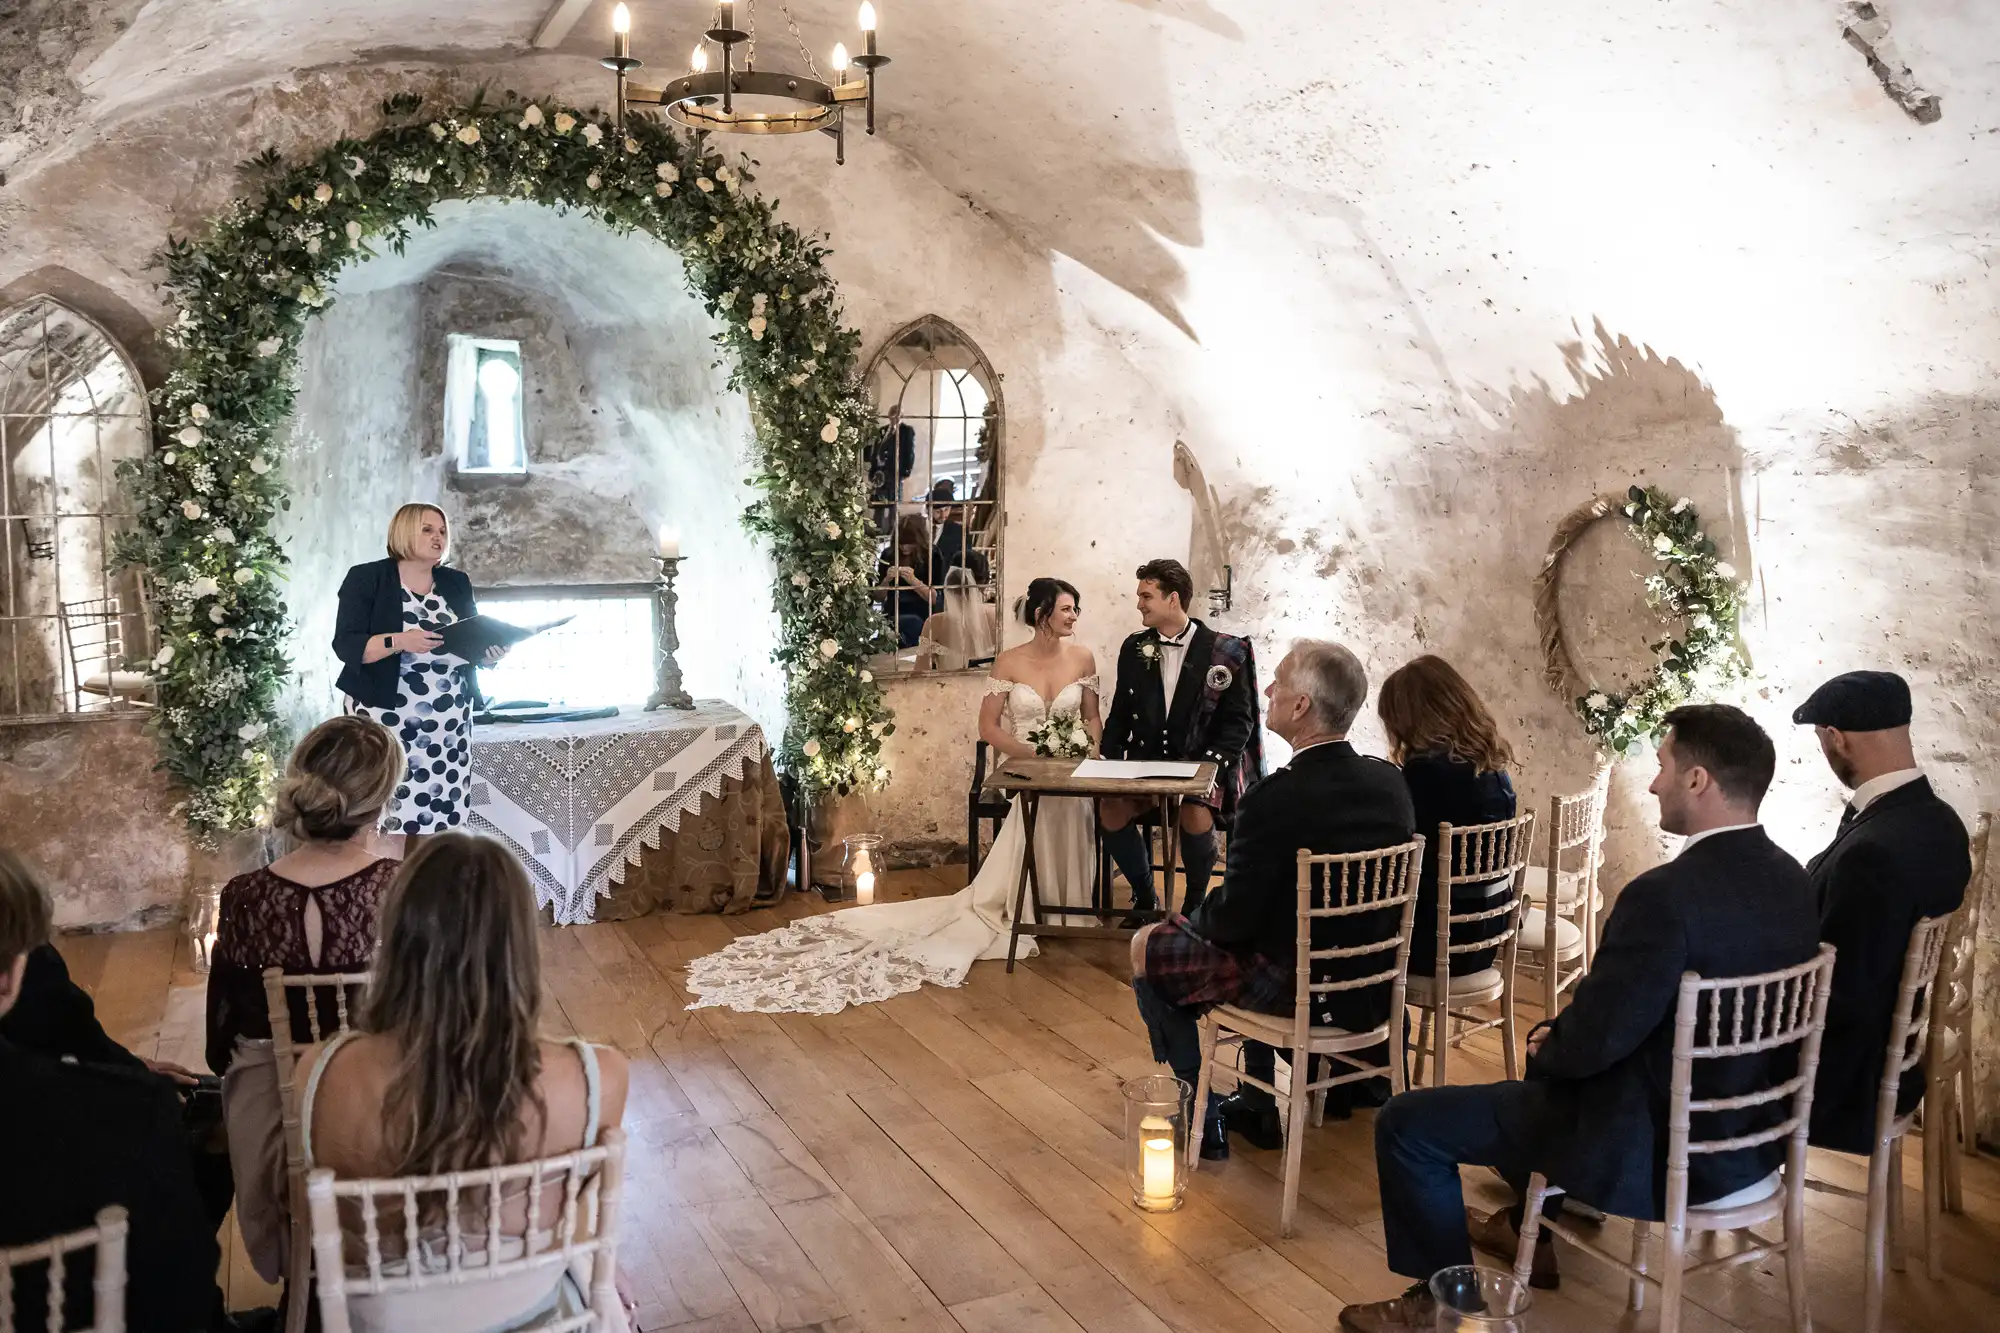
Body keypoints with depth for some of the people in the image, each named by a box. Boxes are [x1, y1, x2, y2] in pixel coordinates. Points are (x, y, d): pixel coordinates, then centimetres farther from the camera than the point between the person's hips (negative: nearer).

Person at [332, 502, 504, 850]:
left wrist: (491, 652, -5)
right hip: (387, 717, -4)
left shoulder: (457, 583, 13)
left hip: (449, 719, 5)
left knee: (437, 814, 3)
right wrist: (399, 641, -24)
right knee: (387, 815, -9)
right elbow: (347, 645, -9)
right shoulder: (366, 578, -1)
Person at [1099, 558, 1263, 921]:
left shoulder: (1225, 652, -4)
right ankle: (1145, 897, -1)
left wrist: (1212, 763, -17)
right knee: (1111, 810, -24)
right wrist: (1109, 761, -3)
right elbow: (1120, 713, 12)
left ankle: (1195, 904, -7)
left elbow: (1239, 721, -2)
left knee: (1196, 815, -33)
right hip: (1146, 760, 4)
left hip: (1203, 764, -3)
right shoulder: (1135, 648, 8)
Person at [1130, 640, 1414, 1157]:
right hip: (1370, 985, 7)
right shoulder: (1390, 781, -4)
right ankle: (1257, 1107, 36)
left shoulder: (1277, 798, -26)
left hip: (1293, 991, -7)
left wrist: (1194, 917, 5)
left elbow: (1234, 916, -18)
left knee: (1148, 947, 11)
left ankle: (1201, 1112, 18)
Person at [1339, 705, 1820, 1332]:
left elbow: (1592, 1039, -25)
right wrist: (1561, 1036, 8)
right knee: (1550, 1073, 35)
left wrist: (1545, 1044, -2)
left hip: (1652, 1152, -9)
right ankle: (1533, 1232, 49)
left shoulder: (1666, 896, -30)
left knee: (1406, 1123, 2)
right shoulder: (1793, 882, -3)